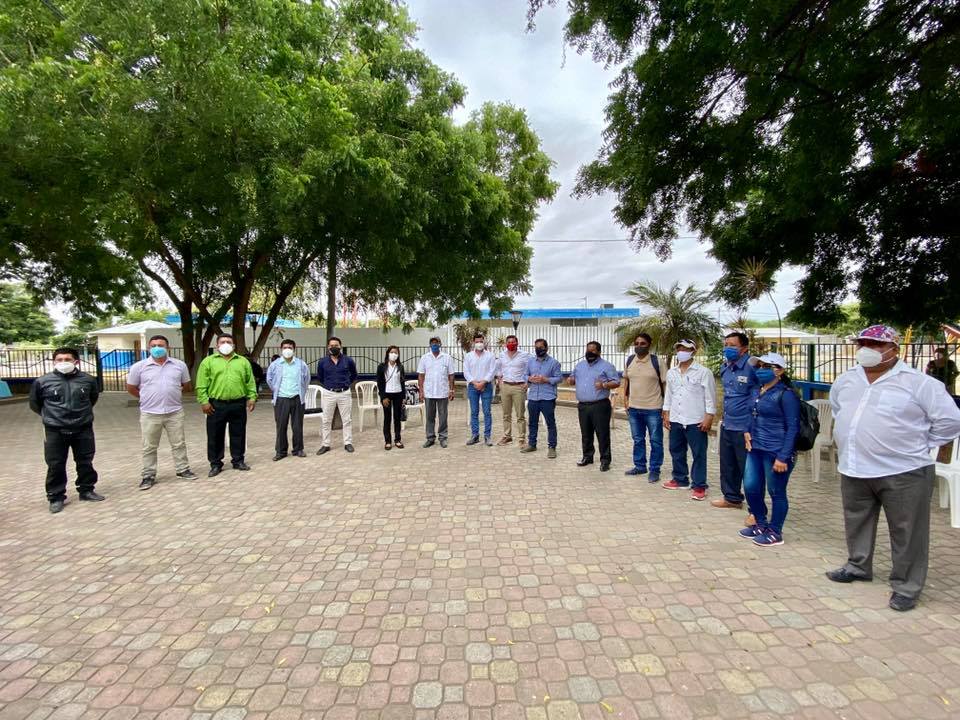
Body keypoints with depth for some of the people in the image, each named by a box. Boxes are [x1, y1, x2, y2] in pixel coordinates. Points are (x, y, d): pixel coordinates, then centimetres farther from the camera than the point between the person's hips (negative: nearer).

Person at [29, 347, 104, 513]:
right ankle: (56, 497, 18)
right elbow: (34, 404, 10)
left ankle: (86, 490, 26)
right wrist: (50, 416, 16)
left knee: (85, 463, 11)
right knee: (55, 466, 5)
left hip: (83, 430, 1)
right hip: (55, 432, -1)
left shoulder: (88, 380, -4)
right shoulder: (42, 381, -7)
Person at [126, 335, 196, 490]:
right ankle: (148, 476, 18)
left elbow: (186, 385, 14)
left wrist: (172, 395, 9)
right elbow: (131, 388, 8)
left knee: (179, 443, 10)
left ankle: (183, 469, 23)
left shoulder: (179, 365, 2)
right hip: (150, 413, -1)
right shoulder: (139, 366, -2)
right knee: (149, 447, 8)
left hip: (175, 412, 1)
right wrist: (148, 398, 9)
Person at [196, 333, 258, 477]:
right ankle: (215, 464, 17)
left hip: (238, 404, 2)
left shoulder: (243, 361, 9)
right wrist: (204, 401, -9)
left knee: (238, 434, 9)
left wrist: (252, 397, 0)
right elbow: (202, 384, -2)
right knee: (215, 435, 5)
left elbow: (250, 382, 8)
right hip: (216, 405, -2)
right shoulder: (208, 361, 1)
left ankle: (238, 461, 22)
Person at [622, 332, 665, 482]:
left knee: (655, 441, 5)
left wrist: (665, 406, -7)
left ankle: (655, 470, 17)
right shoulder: (630, 360, 4)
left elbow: (664, 383, -6)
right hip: (634, 408, 5)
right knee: (638, 440, 16)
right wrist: (625, 398, 7)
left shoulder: (657, 361, -9)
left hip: (653, 408, -4)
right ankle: (640, 466, 30)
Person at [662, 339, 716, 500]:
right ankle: (680, 479, 29)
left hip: (696, 421, -6)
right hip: (675, 420, 6)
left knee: (698, 454, 2)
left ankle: (699, 486, 10)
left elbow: (710, 397, -8)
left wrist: (708, 418, -12)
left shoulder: (703, 372, -8)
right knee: (676, 451, 14)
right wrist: (666, 414, 11)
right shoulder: (671, 372, 9)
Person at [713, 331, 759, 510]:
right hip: (727, 426, 8)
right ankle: (732, 497, 37)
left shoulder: (752, 366, -16)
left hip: (745, 428, -8)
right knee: (727, 465, 19)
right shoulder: (725, 368, 10)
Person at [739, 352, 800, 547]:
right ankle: (760, 524, 32)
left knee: (776, 493, 6)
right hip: (756, 449, 7)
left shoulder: (786, 394, -12)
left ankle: (775, 533, 22)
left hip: (775, 452, -7)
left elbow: (792, 428, -13)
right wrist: (747, 432, 5)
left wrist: (783, 457, -16)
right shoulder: (757, 391, 10)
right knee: (751, 487, 11)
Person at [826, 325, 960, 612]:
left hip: (904, 472, -5)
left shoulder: (917, 382, -11)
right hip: (854, 470, 6)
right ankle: (858, 566, 37)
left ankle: (906, 586, 20)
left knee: (906, 532, 6)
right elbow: (836, 408, 25)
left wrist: (918, 445, -5)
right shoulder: (846, 380, 6)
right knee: (857, 523, 19)